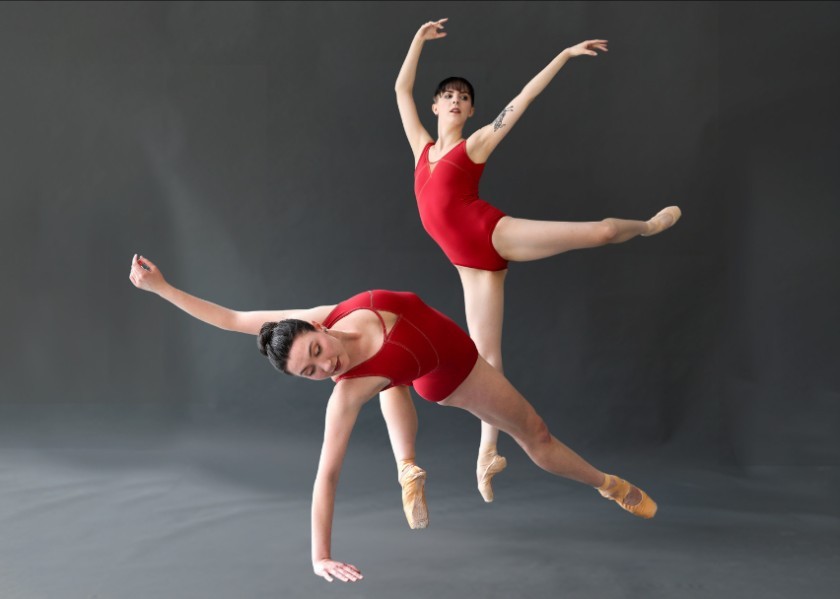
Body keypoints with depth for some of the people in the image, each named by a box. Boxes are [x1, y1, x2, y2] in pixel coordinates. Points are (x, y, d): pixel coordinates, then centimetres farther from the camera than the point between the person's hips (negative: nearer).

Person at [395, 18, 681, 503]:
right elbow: (402, 90, 20)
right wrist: (420, 39, 20)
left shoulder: (477, 143, 5)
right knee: (486, 352, 2)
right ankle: (488, 453, 5)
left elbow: (523, 99, 3)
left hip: (495, 235, -3)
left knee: (600, 232, -8)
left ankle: (647, 226, 28)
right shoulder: (422, 146, 17)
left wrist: (565, 56, 3)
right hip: (471, 261, 3)